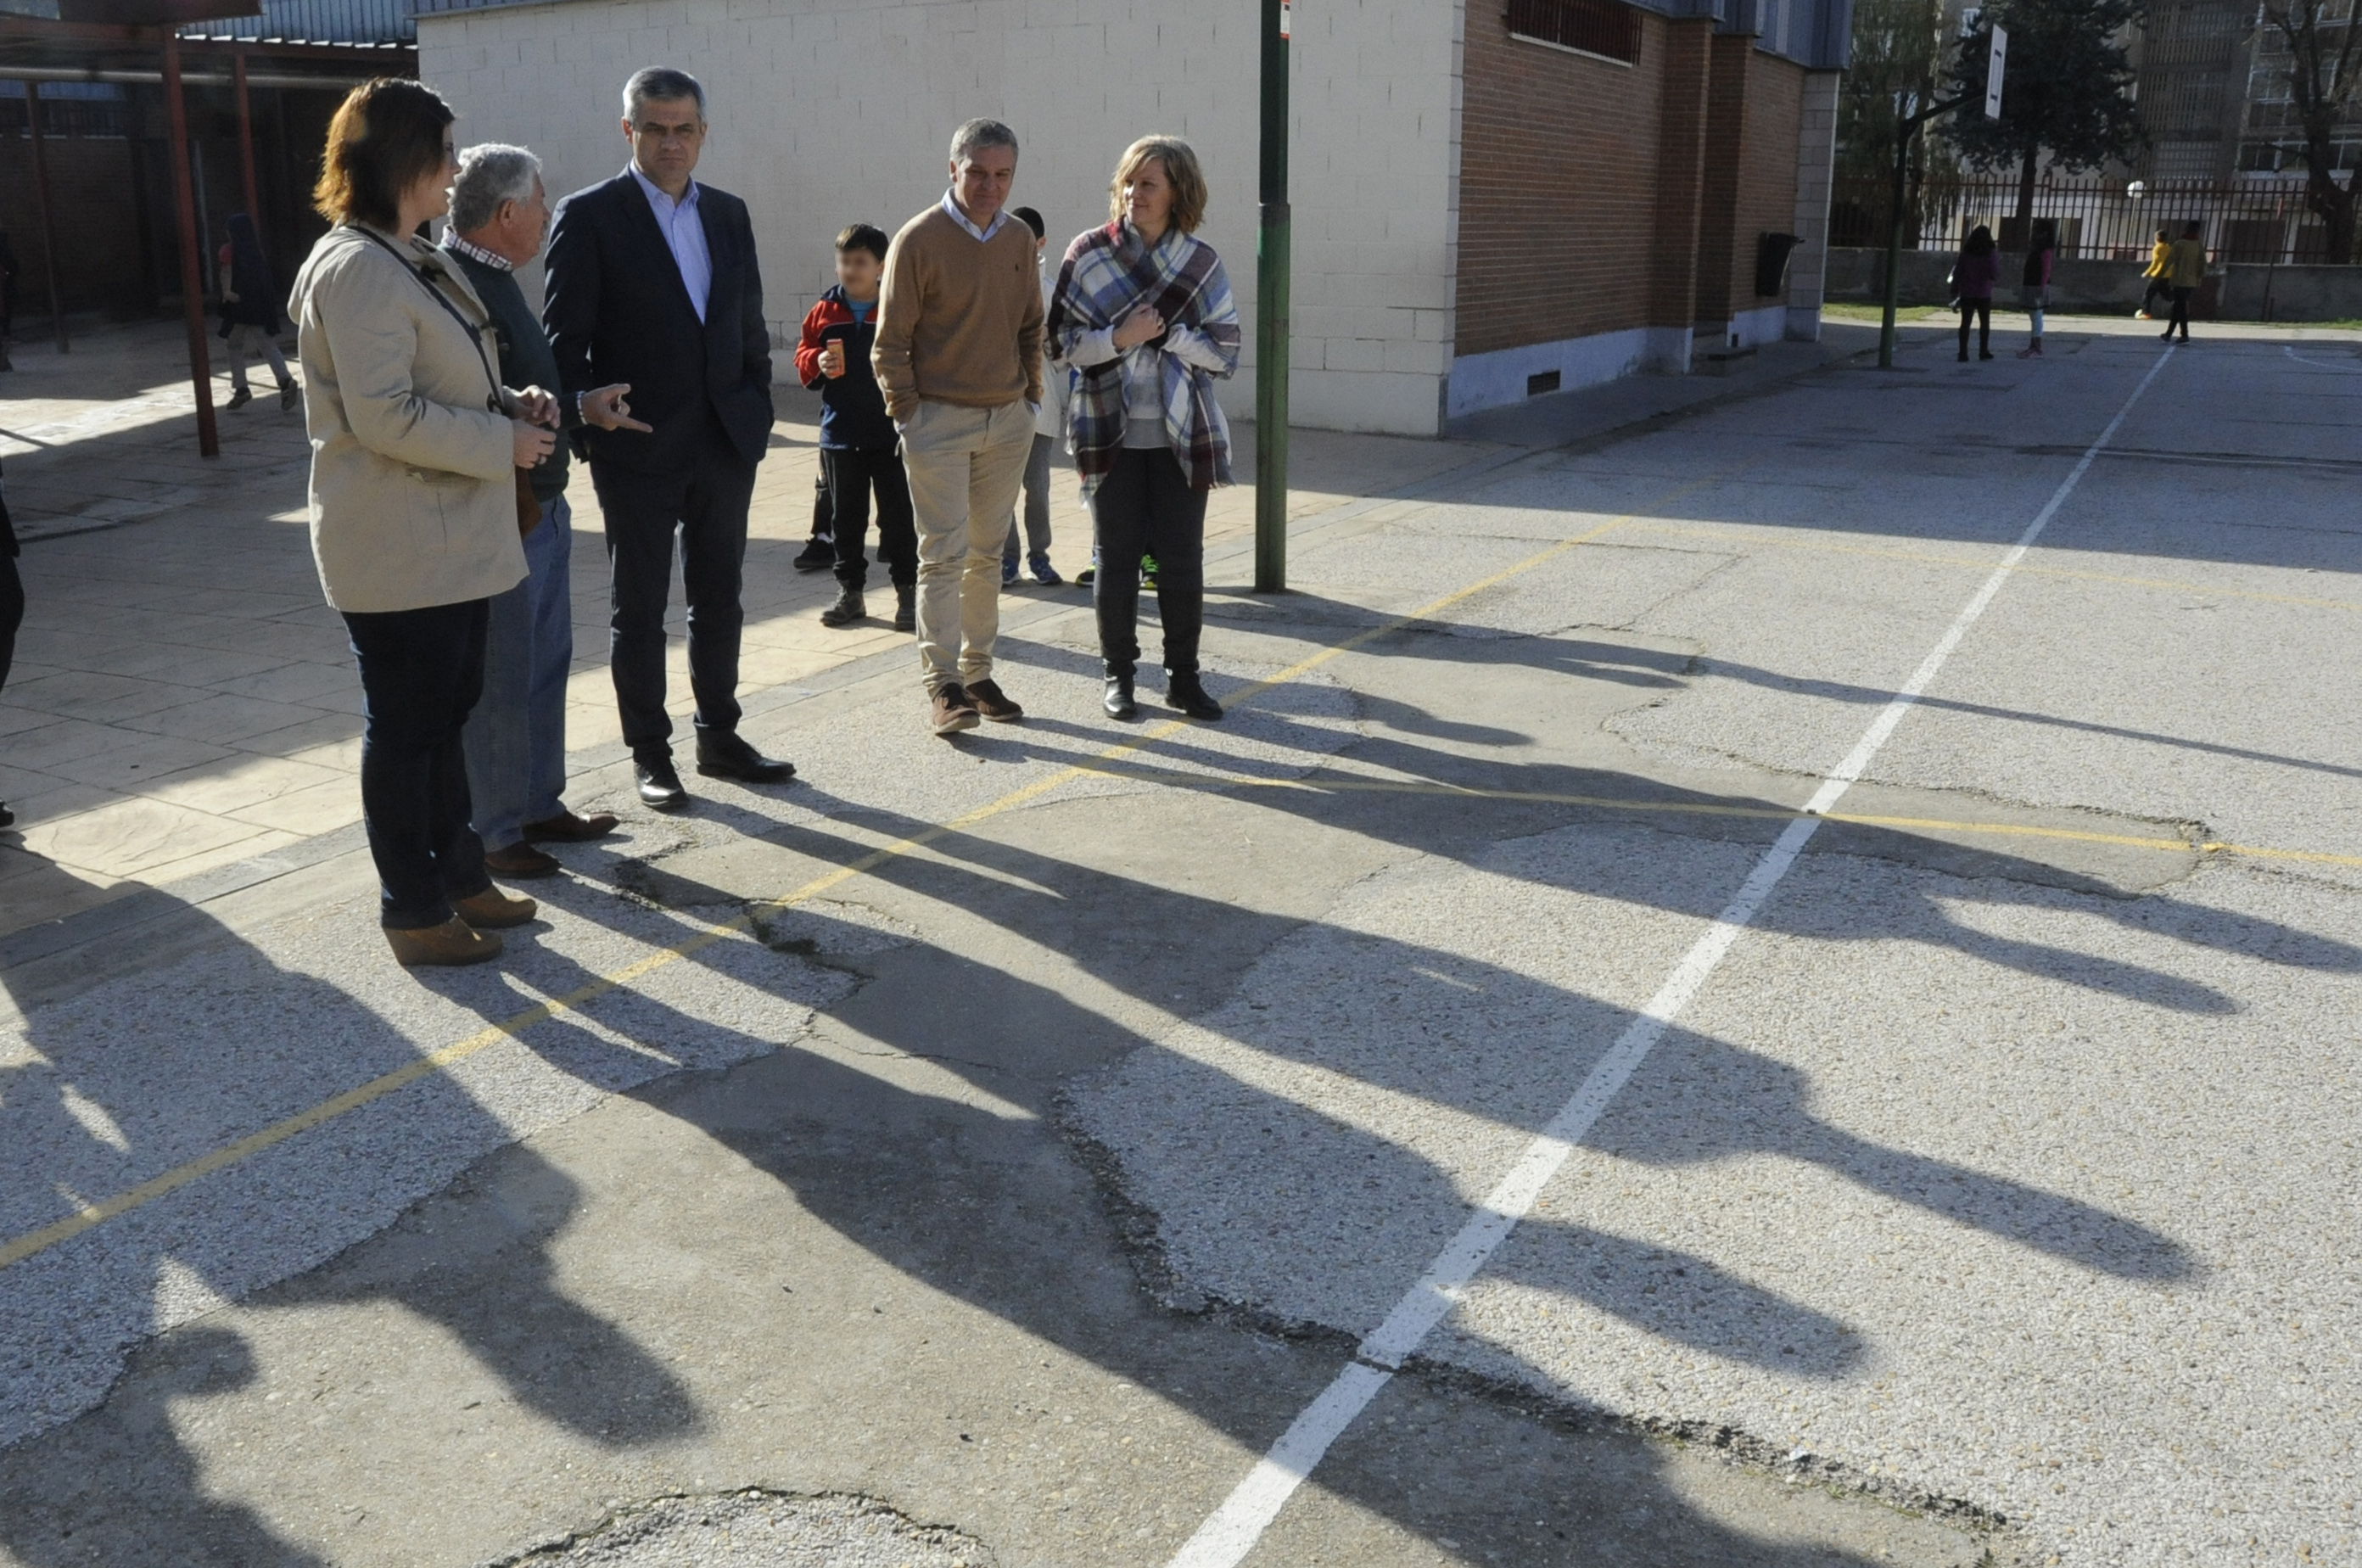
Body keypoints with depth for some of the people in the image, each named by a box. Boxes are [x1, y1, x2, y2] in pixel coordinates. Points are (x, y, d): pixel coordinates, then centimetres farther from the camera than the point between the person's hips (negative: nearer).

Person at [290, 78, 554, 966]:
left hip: (451, 539, 10)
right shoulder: (357, 269, -19)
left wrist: (509, 401, 4)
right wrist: (504, 442, -17)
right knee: (404, 728, 2)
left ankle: (456, 874, 33)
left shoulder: (410, 260, 13)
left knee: (447, 715, 19)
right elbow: (386, 416, -26)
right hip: (398, 550, -10)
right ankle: (414, 910, 15)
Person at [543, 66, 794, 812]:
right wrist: (589, 433, -11)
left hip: (727, 442, 5)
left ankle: (720, 737, 26)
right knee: (640, 609, 6)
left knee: (719, 601, 13)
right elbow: (566, 339, -7)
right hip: (640, 449, -5)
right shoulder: (588, 216, -6)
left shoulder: (728, 214, 10)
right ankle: (649, 754, 16)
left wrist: (757, 412, 6)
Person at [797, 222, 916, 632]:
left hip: (890, 433, -3)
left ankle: (907, 592, 13)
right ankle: (850, 591, 22)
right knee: (846, 517, 12)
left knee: (898, 515, 3)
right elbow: (803, 356, 10)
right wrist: (818, 363, -11)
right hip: (840, 434, 3)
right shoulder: (825, 312, 5)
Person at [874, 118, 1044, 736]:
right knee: (944, 554, -7)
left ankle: (978, 672, 17)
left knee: (987, 553, 9)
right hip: (940, 419, -5)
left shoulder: (1019, 240, 9)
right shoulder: (919, 239, -7)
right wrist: (908, 412, -9)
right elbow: (889, 342, -5)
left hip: (1008, 420, 5)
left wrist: (1031, 398, 10)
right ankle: (942, 685, -4)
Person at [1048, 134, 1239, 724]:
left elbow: (1225, 350, 1)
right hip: (1111, 430, -1)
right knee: (1117, 556, 5)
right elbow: (1062, 342, -2)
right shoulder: (1089, 253, 0)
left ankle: (1183, 676, 16)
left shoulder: (1201, 262, 3)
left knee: (1183, 559, 3)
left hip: (1181, 433, 1)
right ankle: (1119, 675, 18)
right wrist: (1118, 337, -18)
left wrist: (1168, 334, -13)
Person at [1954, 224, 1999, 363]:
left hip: (1967, 294, 1)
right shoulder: (1990, 254, -10)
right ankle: (1983, 351, 16)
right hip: (1983, 294, -1)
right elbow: (1995, 276, -11)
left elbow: (1957, 272, -1)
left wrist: (1954, 287, 8)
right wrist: (1997, 262, 6)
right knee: (1984, 323, 13)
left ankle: (1963, 353, -3)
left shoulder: (1965, 253, -4)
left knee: (1965, 323, 4)